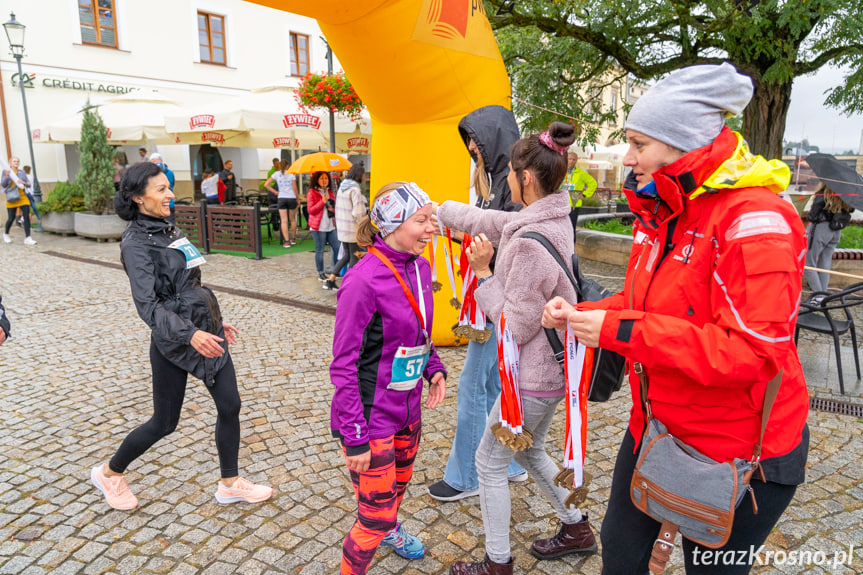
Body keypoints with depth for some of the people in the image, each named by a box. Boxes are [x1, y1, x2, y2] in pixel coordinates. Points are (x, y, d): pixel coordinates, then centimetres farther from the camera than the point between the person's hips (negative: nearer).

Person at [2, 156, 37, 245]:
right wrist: (6, 176, -21)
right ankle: (6, 234, 29)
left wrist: (23, 182, -15)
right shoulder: (6, 171, 4)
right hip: (12, 198, -2)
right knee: (11, 218, 2)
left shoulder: (22, 172, 11)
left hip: (23, 197, 2)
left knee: (27, 216, -11)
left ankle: (27, 238, -13)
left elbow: (29, 184, 7)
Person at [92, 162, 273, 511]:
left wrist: (215, 322, 20)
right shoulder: (136, 243, -15)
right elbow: (148, 306, -23)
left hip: (206, 331, 7)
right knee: (164, 423, 9)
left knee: (230, 406, 8)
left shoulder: (167, 229, 10)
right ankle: (109, 474, 36)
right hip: (174, 342, -7)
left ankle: (231, 485, 25)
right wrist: (190, 334, -35)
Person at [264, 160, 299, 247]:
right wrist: (298, 199, 7)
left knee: (284, 221, -1)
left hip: (281, 198, 1)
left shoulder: (276, 174, 5)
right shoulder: (291, 174, 1)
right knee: (292, 219, 15)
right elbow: (294, 188, -2)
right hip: (291, 198, 0)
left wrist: (275, 192, 6)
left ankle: (287, 241, -8)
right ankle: (293, 239, 24)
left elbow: (266, 185, 1)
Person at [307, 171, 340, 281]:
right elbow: (310, 210, -9)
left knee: (336, 248, 3)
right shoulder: (312, 193, -4)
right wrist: (322, 202, -19)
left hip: (330, 226, 6)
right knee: (319, 250, 2)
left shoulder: (330, 192, 14)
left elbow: (335, 205, 24)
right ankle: (320, 274, 12)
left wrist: (333, 209, 0)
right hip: (318, 227, -6)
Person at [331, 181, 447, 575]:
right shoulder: (364, 280, -25)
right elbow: (343, 365, -20)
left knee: (400, 481, 30)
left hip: (407, 410, 8)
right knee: (375, 517, 4)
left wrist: (434, 368, -1)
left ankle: (390, 529, 61)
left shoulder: (420, 267, -1)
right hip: (372, 418, -8)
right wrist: (355, 438, -18)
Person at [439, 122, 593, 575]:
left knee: (490, 461, 10)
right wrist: (433, 208, 16)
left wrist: (483, 274, -17)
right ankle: (577, 529, 44)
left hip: (534, 376, -9)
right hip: (551, 366, 9)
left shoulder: (532, 242, -29)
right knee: (528, 452, 27)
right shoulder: (551, 219, 1)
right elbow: (482, 220, 11)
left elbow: (515, 327, -23)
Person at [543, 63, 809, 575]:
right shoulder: (663, 212, 4)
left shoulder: (753, 218, -25)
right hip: (658, 427, 8)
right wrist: (579, 314, -7)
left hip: (737, 453, -7)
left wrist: (619, 331, -30)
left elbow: (751, 352, -31)